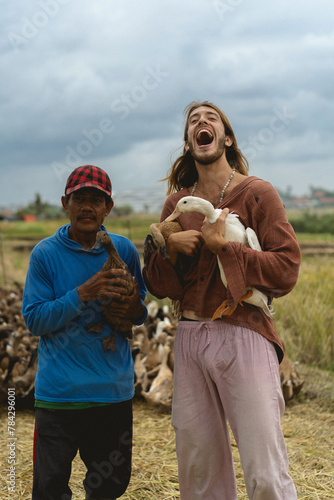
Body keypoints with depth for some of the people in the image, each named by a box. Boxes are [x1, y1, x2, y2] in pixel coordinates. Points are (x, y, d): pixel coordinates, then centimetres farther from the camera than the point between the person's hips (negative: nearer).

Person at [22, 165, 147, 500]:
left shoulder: (124, 250, 4)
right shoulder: (45, 254, -6)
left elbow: (140, 305, 14)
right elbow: (34, 320, -10)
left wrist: (135, 310, -11)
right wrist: (84, 293, -21)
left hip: (114, 391, 3)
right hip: (58, 393, -3)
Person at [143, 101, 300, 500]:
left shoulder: (256, 193, 0)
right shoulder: (176, 202, 13)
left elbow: (286, 270, -9)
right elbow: (157, 285, 13)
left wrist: (221, 247, -12)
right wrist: (170, 248, -6)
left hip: (243, 335, -4)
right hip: (189, 336, 5)